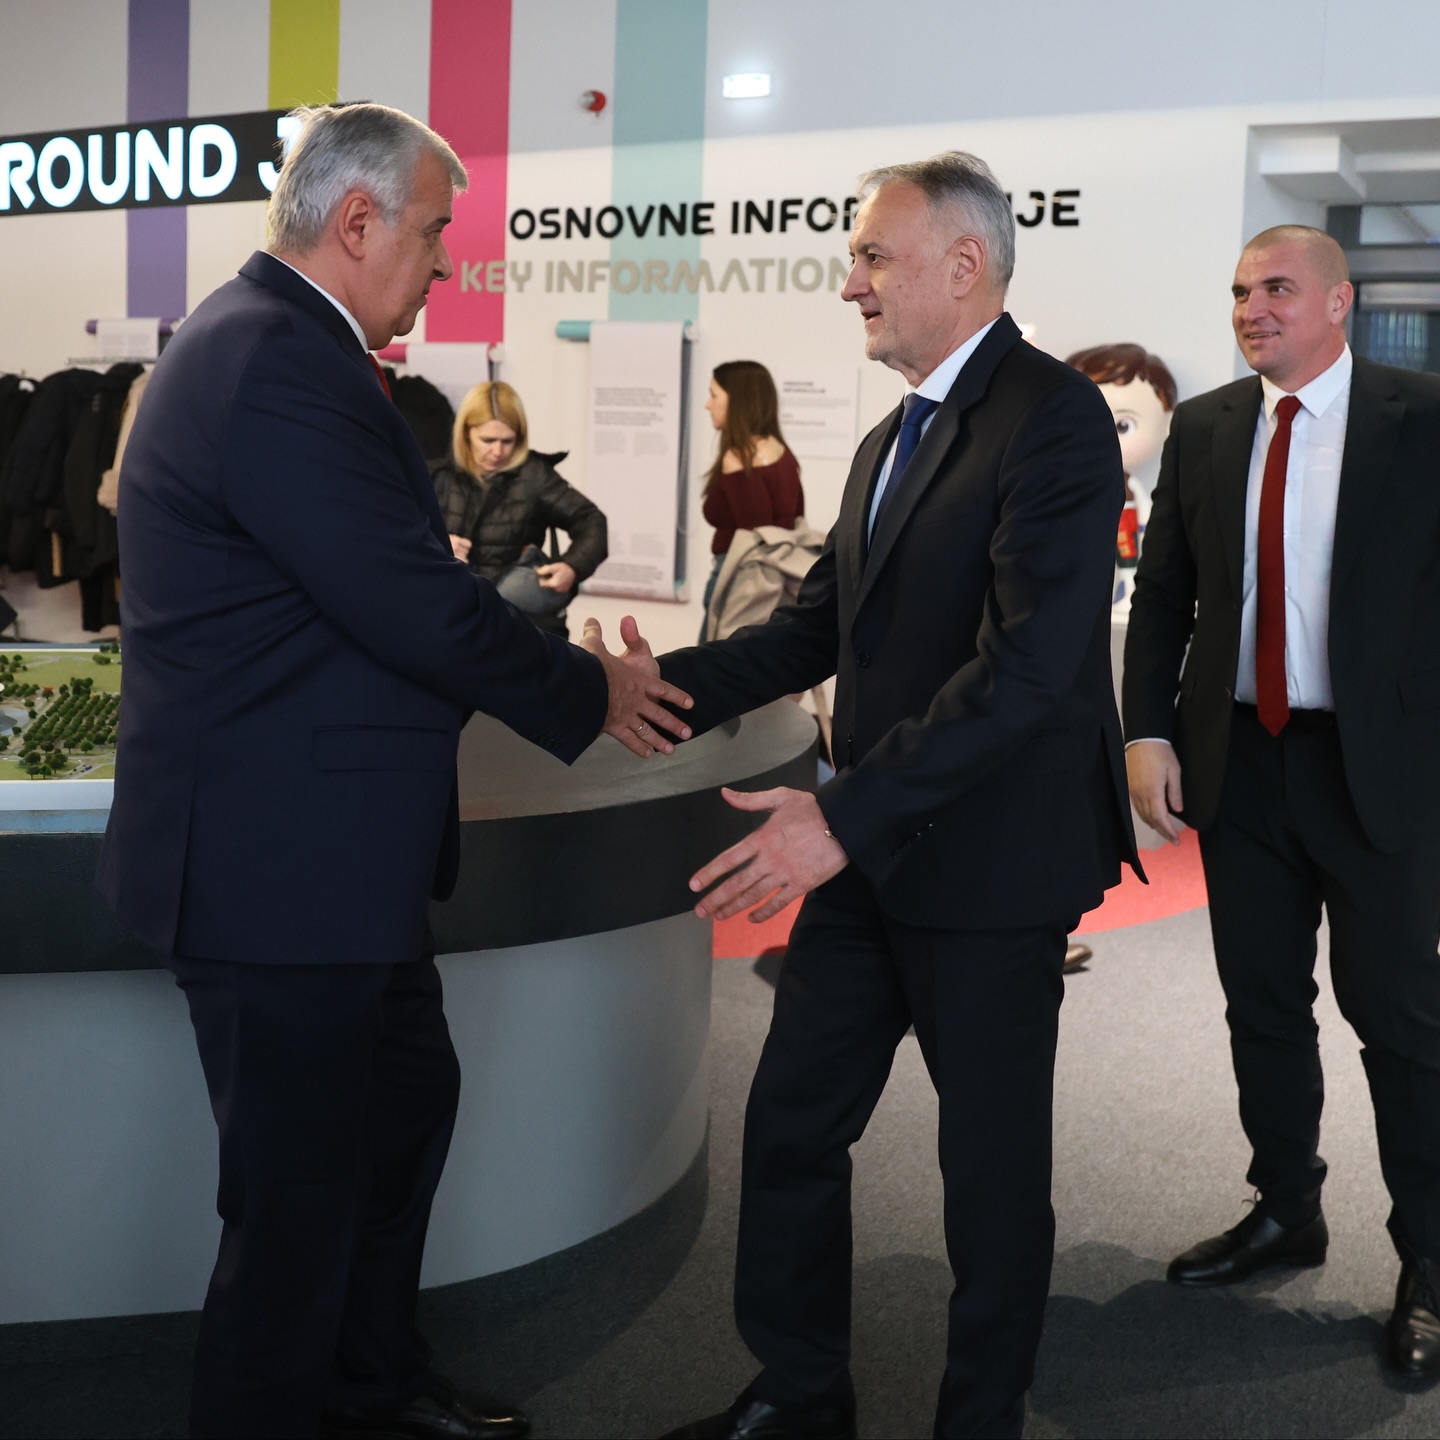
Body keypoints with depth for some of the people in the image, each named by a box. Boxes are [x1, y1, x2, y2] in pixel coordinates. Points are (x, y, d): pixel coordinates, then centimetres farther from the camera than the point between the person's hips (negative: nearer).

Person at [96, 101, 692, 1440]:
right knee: (300, 1187, 1)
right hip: (278, 863, -12)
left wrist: (560, 658, 9)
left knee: (408, 1094, 25)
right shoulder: (275, 362, -22)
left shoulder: (276, 341, 13)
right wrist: (589, 691, -8)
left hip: (330, 847, 12)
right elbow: (421, 609, -23)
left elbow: (390, 581, 14)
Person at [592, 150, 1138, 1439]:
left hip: (989, 863, -8)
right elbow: (822, 622, 14)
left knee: (993, 1163, 8)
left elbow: (1031, 662, -25)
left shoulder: (1054, 417, -15)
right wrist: (678, 683, -3)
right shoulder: (892, 441, 15)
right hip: (871, 855, 9)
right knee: (790, 1128, 13)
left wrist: (850, 815, -30)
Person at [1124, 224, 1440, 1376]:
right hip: (1238, 762, 4)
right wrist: (1149, 731, -1)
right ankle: (1287, 1212, 33)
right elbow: (1162, 593, 8)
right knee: (1262, 1005, 14)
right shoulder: (1203, 429, 6)